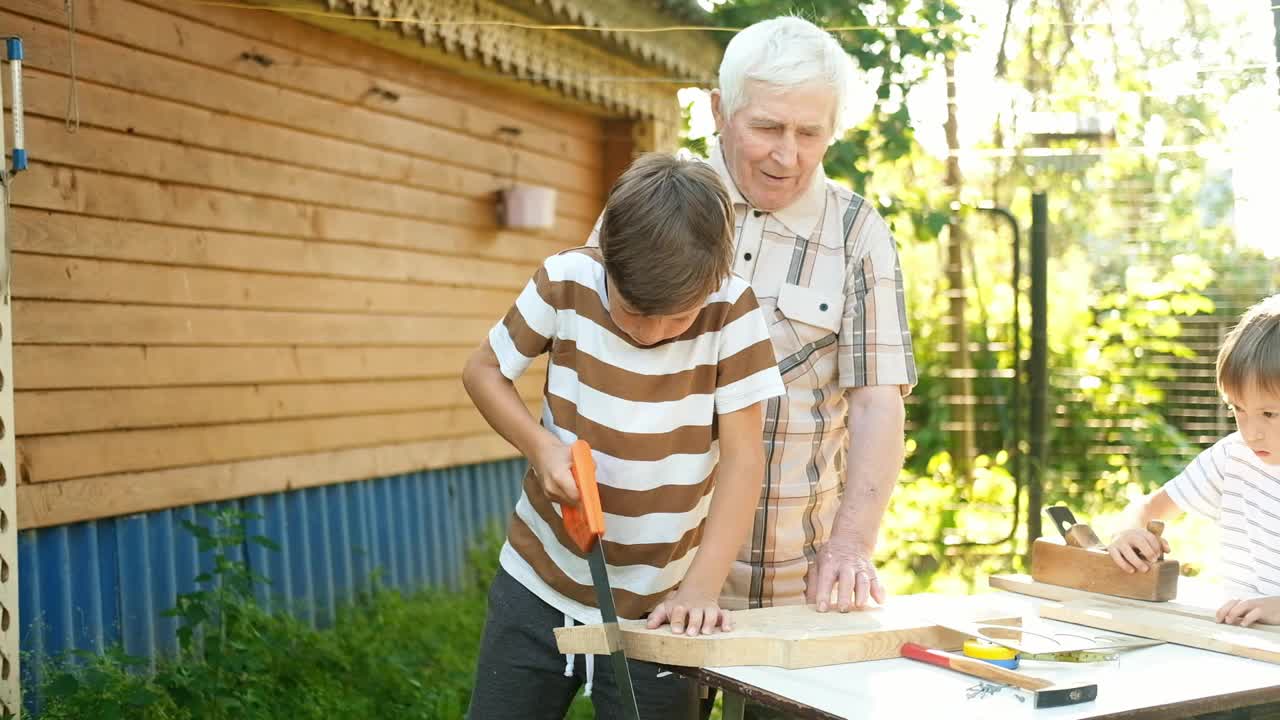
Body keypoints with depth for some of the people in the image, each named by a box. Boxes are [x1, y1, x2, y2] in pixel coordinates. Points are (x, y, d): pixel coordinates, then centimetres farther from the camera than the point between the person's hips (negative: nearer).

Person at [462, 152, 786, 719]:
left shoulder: (731, 310, -17)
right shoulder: (565, 282, -14)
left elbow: (742, 457, -15)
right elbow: (484, 370, 1)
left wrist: (701, 586, -24)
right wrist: (541, 446, -16)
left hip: (657, 606, -2)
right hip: (538, 585, 2)